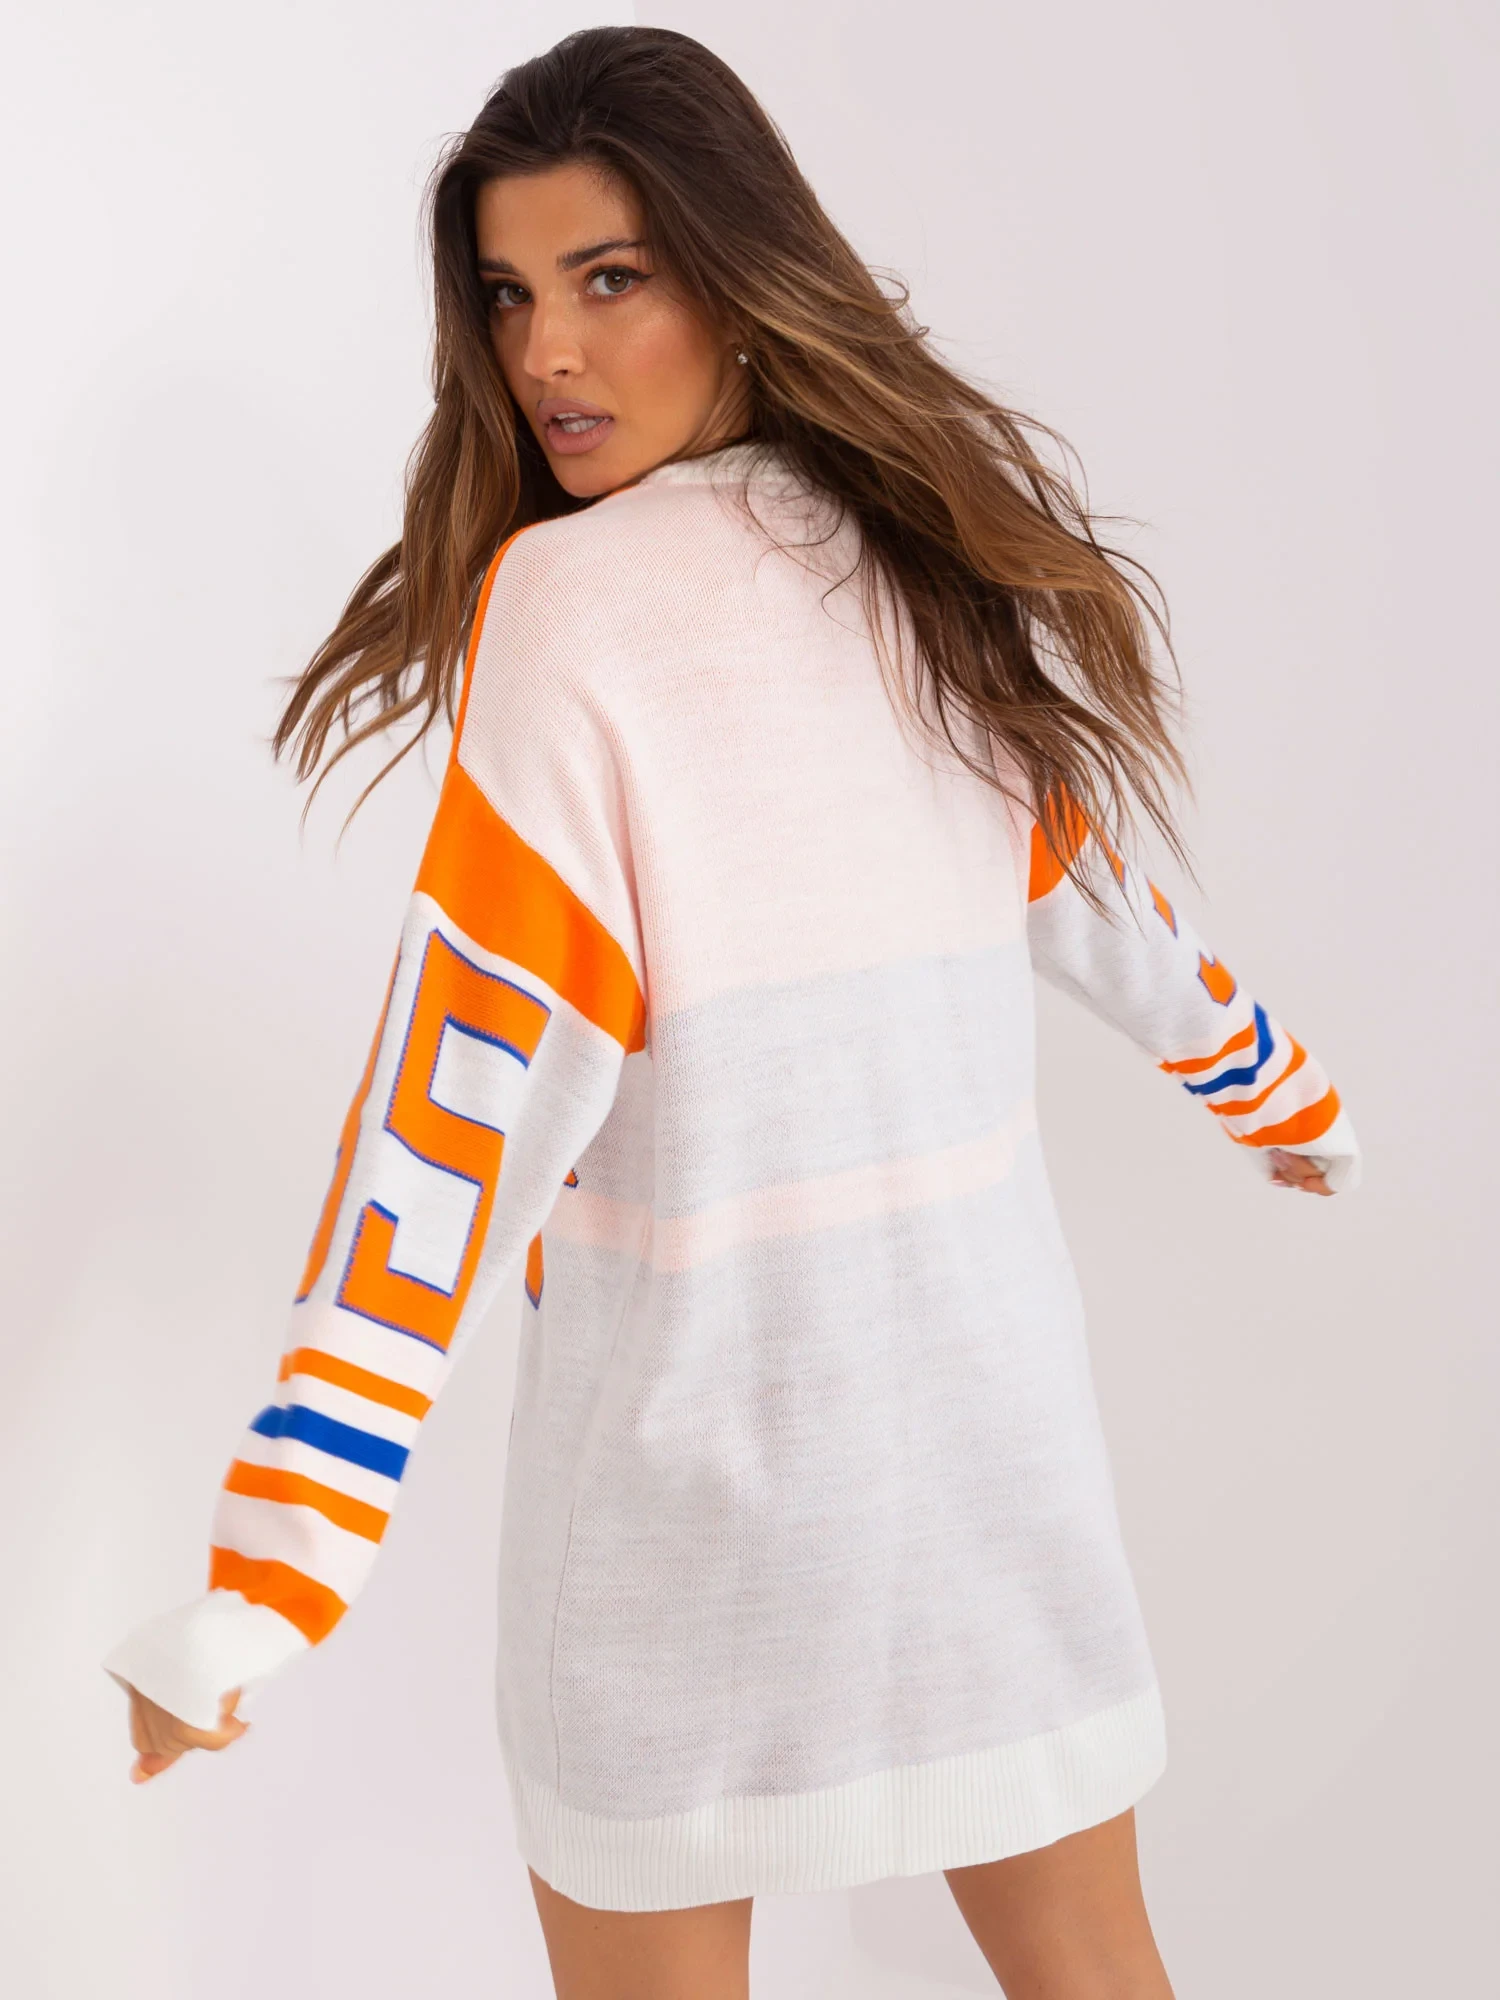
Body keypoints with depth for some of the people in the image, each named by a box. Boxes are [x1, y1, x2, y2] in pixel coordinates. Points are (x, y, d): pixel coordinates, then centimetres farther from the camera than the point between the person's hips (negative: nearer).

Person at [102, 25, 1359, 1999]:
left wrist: (261, 1577, -18)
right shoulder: (949, 546, 3)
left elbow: (466, 1093, -20)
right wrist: (1296, 1103, 36)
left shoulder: (572, 599, -15)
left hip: (699, 1414, -5)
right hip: (992, 1391, 6)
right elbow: (1105, 897, 17)